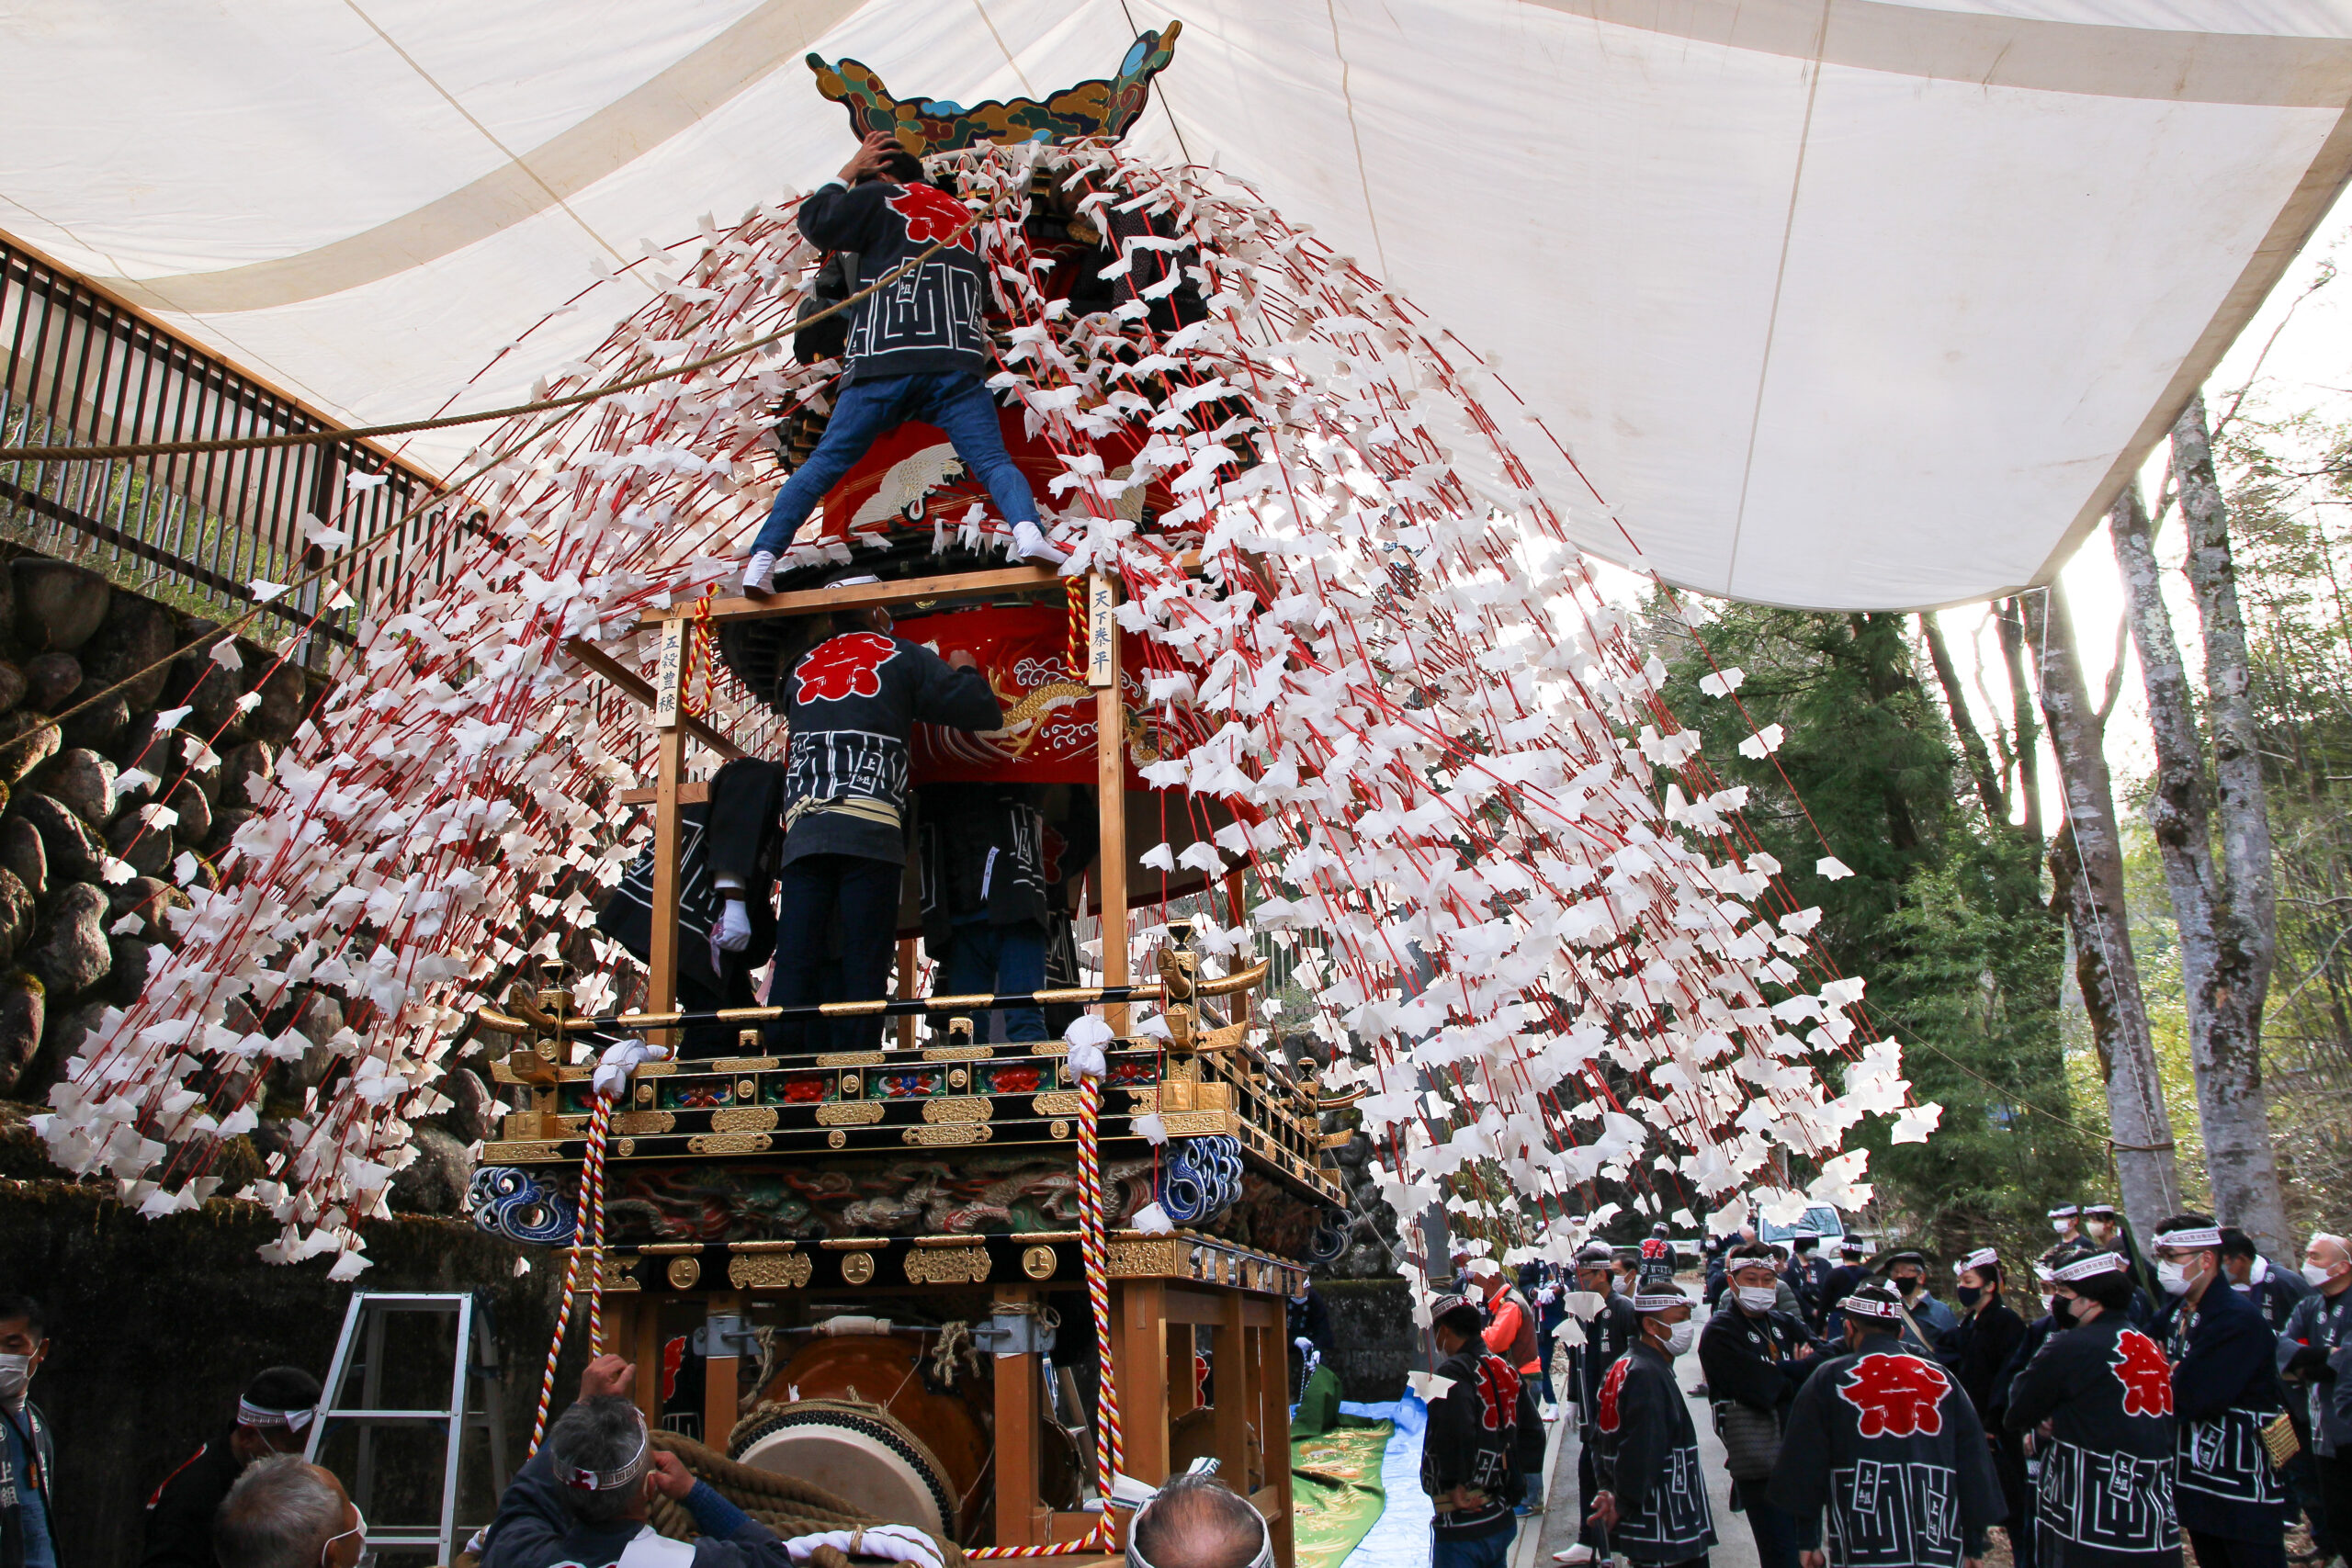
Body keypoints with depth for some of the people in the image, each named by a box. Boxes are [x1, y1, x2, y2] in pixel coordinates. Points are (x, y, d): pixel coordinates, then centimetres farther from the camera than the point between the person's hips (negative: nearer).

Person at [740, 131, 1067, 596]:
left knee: (824, 463, 4)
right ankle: (1028, 531, -35)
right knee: (992, 460, -6)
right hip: (957, 363, 2)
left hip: (883, 363, -2)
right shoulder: (962, 215, 28)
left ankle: (763, 557, -2)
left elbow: (815, 223, 13)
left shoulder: (881, 198, 13)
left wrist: (847, 173, 24)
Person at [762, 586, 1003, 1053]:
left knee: (794, 961, -1)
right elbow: (984, 712, 11)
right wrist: (965, 670, 32)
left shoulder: (801, 668, 22)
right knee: (864, 963, -5)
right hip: (870, 826, -3)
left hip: (801, 830, 3)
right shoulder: (901, 655, 14)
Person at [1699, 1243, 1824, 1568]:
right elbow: (1765, 1388, -18)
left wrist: (1785, 1370, -17)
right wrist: (1803, 1370, -4)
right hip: (1760, 1464, -6)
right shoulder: (1719, 1333, -7)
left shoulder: (1785, 1323, 14)